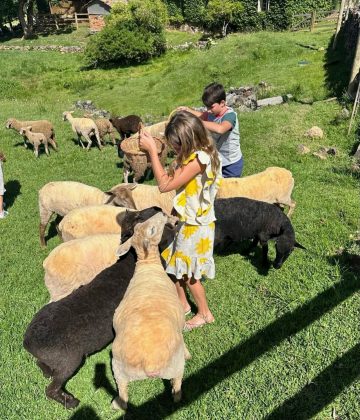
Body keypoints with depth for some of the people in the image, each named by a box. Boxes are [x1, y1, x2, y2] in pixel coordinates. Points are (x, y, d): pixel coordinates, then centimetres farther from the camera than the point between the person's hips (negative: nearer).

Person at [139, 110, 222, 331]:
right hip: (189, 221, 9)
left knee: (188, 273, 9)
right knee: (175, 265, 20)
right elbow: (171, 176, 3)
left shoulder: (199, 159, -28)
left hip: (196, 226, -9)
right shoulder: (196, 154, 1)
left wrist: (152, 150, -24)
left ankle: (205, 314, 31)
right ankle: (183, 304, 42)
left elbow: (165, 184, -28)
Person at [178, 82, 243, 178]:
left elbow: (220, 129, -50)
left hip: (232, 164, -6)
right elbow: (203, 116, 19)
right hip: (217, 160, 7)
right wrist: (188, 110, 2)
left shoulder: (230, 115, -27)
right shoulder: (213, 113, -6)